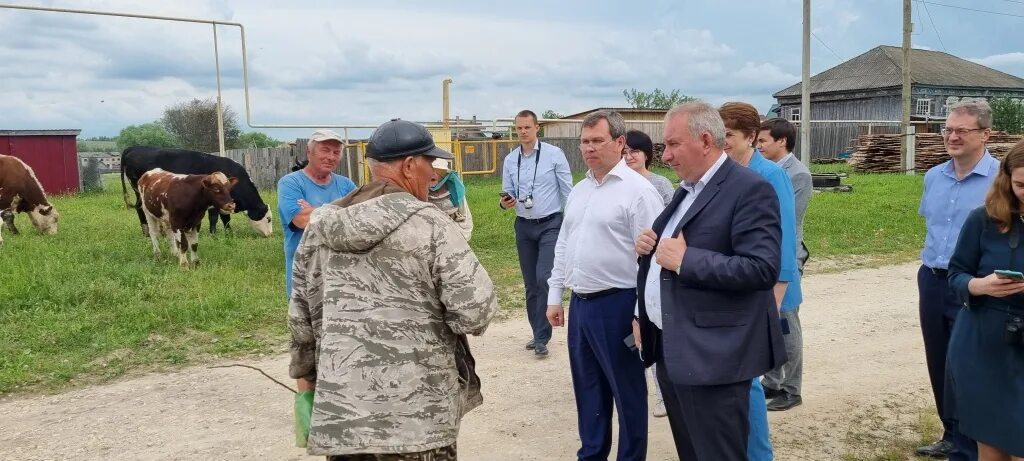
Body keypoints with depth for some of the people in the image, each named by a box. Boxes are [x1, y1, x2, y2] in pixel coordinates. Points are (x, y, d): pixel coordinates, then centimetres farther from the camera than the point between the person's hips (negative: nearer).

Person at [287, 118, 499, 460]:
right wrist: (448, 318, 4)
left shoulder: (320, 226, 5)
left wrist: (305, 374, 25)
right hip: (416, 414, -5)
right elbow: (476, 310, -17)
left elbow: (302, 315, 12)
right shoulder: (428, 224, -12)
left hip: (339, 409, 5)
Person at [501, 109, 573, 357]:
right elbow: (508, 194, 10)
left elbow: (567, 191, -5)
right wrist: (505, 203, -14)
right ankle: (538, 333, 25)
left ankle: (541, 338, -5)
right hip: (523, 226, 5)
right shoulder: (510, 160, 4)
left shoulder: (554, 154, -7)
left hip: (551, 225, -5)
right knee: (530, 283, 11)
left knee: (544, 278, -14)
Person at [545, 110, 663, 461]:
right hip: (579, 302, 7)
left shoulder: (638, 190, -12)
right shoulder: (579, 190, 12)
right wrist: (555, 296, 15)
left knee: (626, 389, 8)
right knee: (587, 386, 18)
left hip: (616, 303, -7)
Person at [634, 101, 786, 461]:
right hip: (669, 349, 9)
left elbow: (763, 269, -23)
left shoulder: (750, 189, -13)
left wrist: (684, 260, -22)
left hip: (712, 355, -9)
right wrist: (649, 248, 3)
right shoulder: (686, 190, 15)